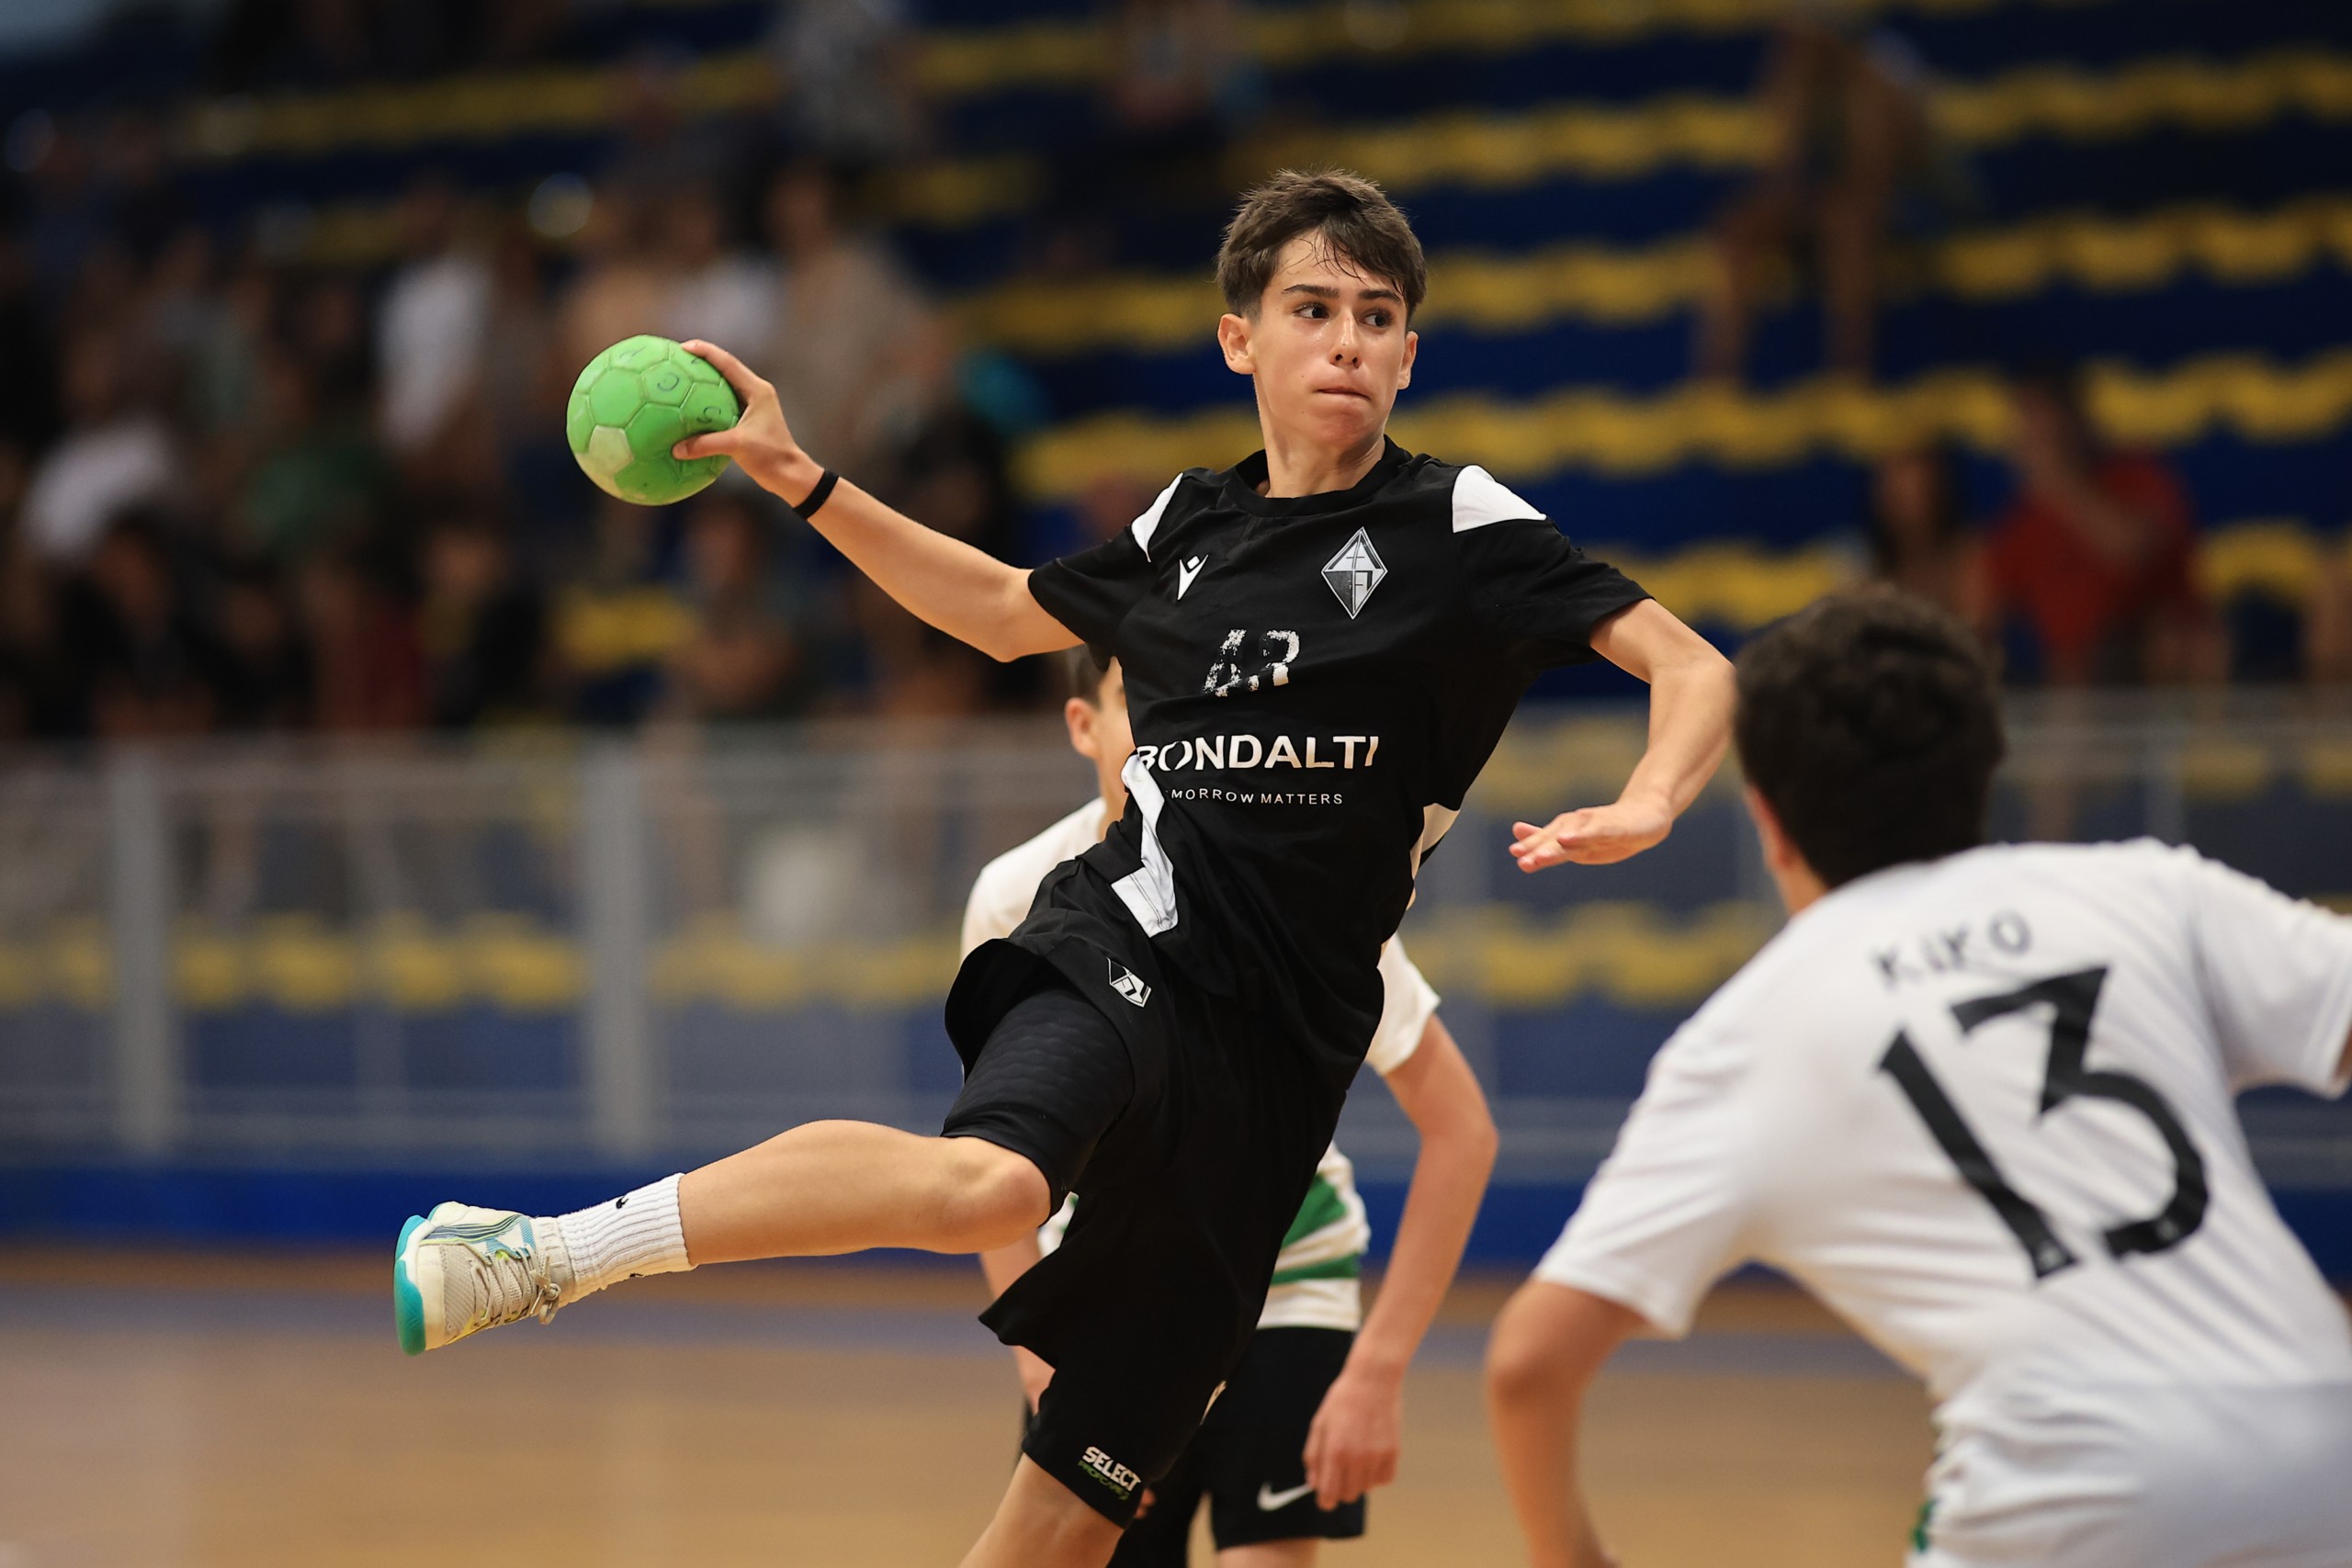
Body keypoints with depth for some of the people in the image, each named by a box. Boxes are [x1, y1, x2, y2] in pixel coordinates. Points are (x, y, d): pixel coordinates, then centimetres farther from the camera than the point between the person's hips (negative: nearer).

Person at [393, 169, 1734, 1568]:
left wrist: (1646, 806, -24)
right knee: (986, 1183, -37)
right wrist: (803, 481, 25)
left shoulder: (1461, 529, 2)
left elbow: (1696, 669, -3)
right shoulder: (1189, 524, 12)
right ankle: (541, 1251, -30)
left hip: (1273, 1059, 0)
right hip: (1132, 942, 0)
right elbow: (1009, 612, 32)